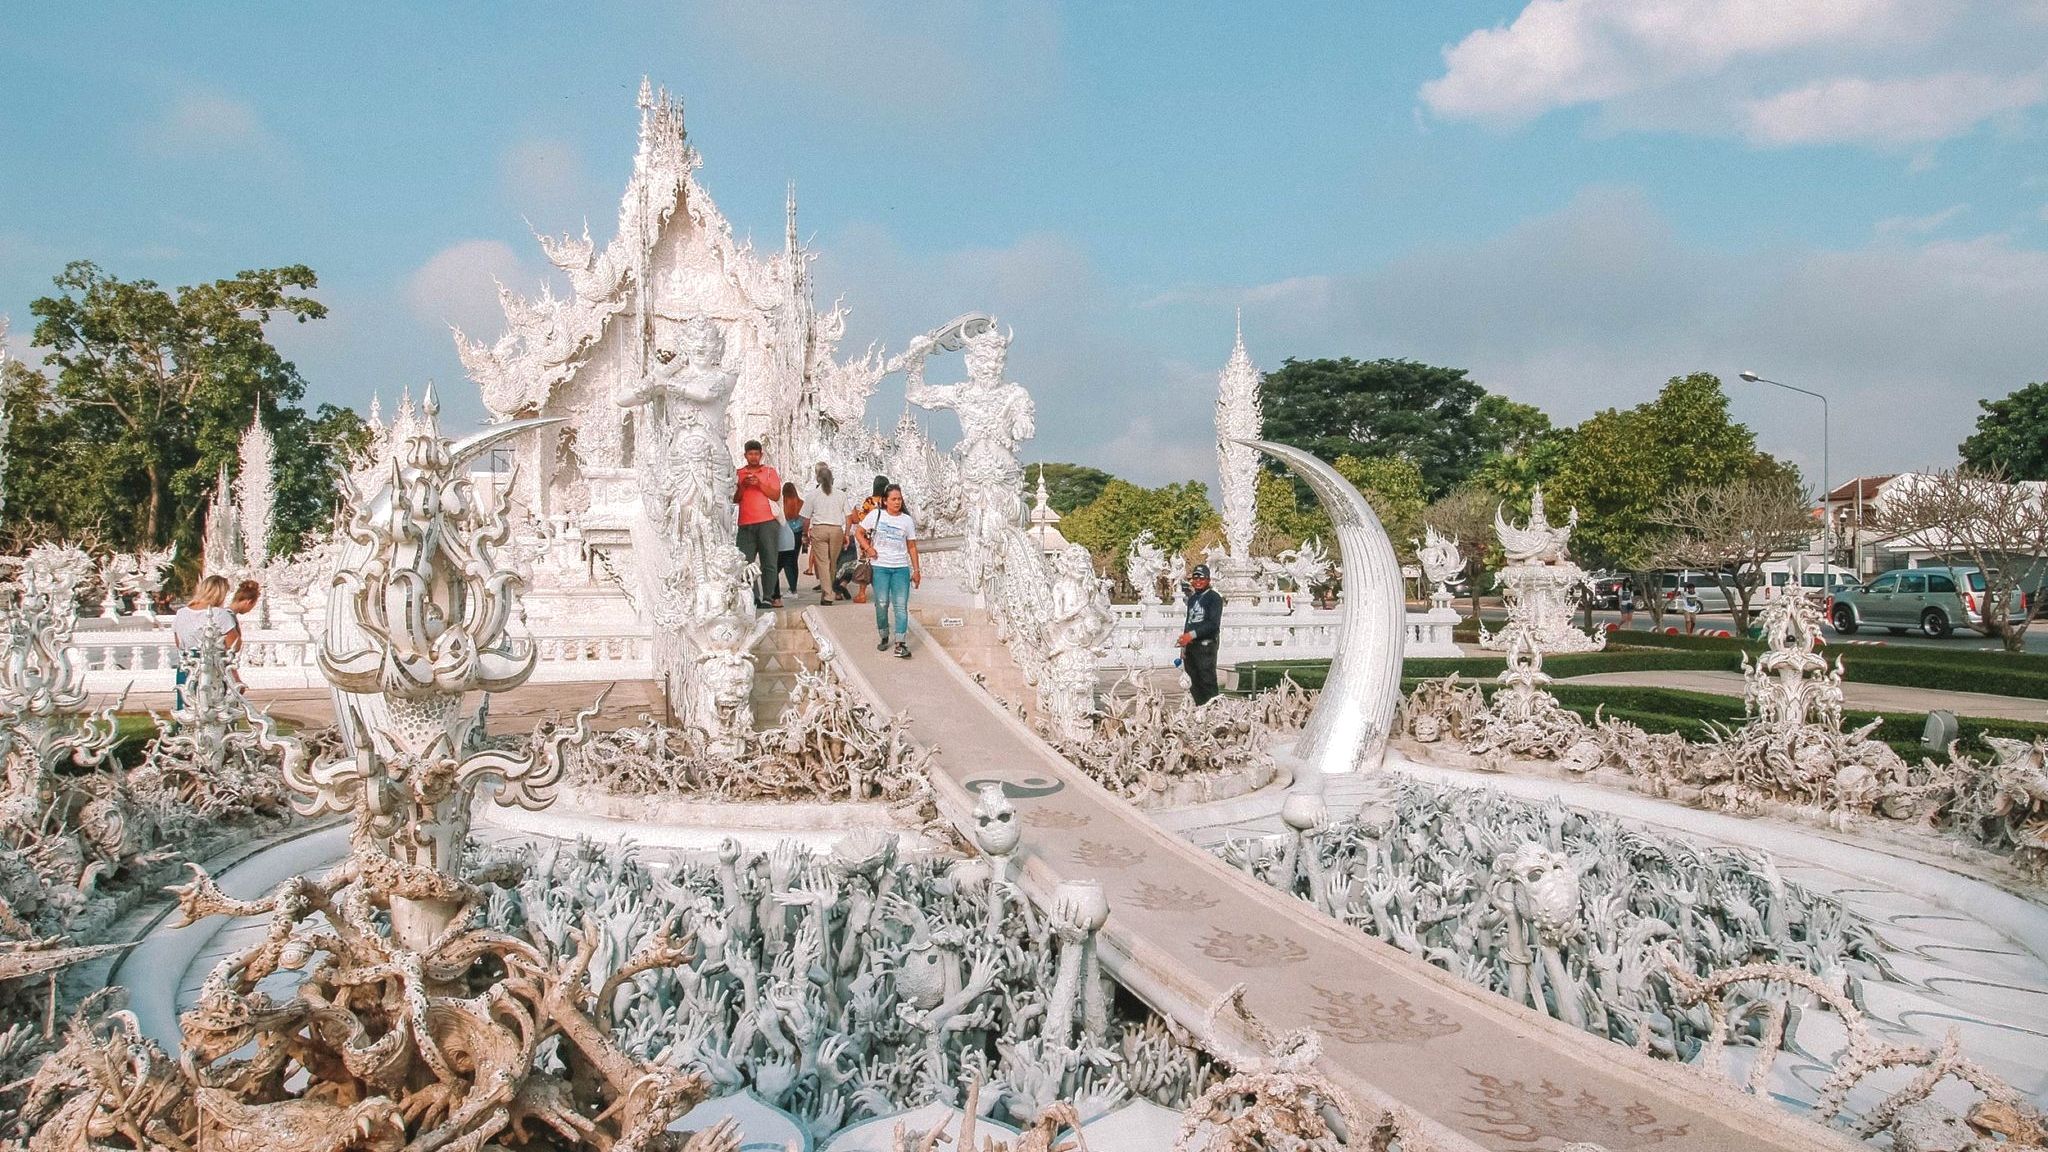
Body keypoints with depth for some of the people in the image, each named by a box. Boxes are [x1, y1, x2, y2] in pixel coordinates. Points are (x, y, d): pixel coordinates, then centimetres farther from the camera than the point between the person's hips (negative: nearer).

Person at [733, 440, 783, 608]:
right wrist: (743, 486, -6)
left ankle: (768, 597, -5)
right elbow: (735, 499, 11)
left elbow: (776, 494, 1)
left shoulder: (770, 471, 11)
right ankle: (753, 597, -3)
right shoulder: (739, 474, 16)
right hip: (746, 524, 2)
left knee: (769, 562, -5)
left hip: (767, 522, -2)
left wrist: (759, 483, -10)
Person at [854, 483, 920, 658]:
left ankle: (901, 644, -8)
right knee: (881, 604, 0)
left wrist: (916, 570, 8)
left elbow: (912, 547, 10)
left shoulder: (907, 520, 7)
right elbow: (858, 532, 10)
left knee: (901, 606, -6)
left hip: (901, 568, 1)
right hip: (880, 566, -1)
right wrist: (868, 548, -6)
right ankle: (884, 638, 19)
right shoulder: (876, 515, 2)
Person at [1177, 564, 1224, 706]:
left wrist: (1192, 635, -23)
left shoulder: (1214, 598, -5)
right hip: (1190, 645, 8)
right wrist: (1184, 646, 20)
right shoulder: (1192, 598, 19)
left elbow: (1213, 624, -16)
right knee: (1194, 684, 9)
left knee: (1207, 682, -10)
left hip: (1205, 645, -8)